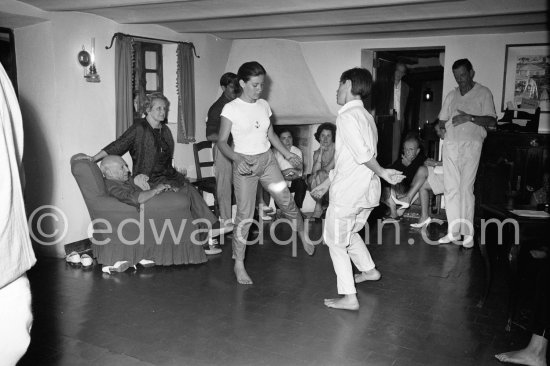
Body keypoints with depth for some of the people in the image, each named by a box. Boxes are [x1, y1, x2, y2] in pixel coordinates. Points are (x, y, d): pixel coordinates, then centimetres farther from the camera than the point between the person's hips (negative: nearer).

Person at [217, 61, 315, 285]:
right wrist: (237, 159, -26)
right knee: (244, 216, -3)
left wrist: (288, 155, 12)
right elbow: (222, 142, -10)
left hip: (267, 160, 4)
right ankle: (239, 264, 10)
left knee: (287, 201, 4)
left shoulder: (264, 105, 6)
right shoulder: (231, 109, -8)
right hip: (245, 163, -4)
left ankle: (303, 235, 32)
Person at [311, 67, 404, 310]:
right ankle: (369, 270, 38)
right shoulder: (366, 116, 15)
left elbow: (362, 154, -25)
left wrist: (382, 172, -10)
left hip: (348, 191, -9)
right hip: (368, 190, 9)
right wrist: (326, 183, 22)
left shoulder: (347, 116, -15)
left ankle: (349, 297, 5)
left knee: (335, 241, 4)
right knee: (348, 233, 28)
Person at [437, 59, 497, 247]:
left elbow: (491, 121, -6)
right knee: (451, 188, 2)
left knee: (466, 189, -9)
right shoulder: (451, 95, 16)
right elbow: (442, 121, 18)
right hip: (451, 145, 5)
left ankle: (468, 233, -2)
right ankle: (453, 232, 8)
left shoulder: (483, 93, 3)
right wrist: (453, 120, -1)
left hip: (471, 145, -4)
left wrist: (470, 118, -19)